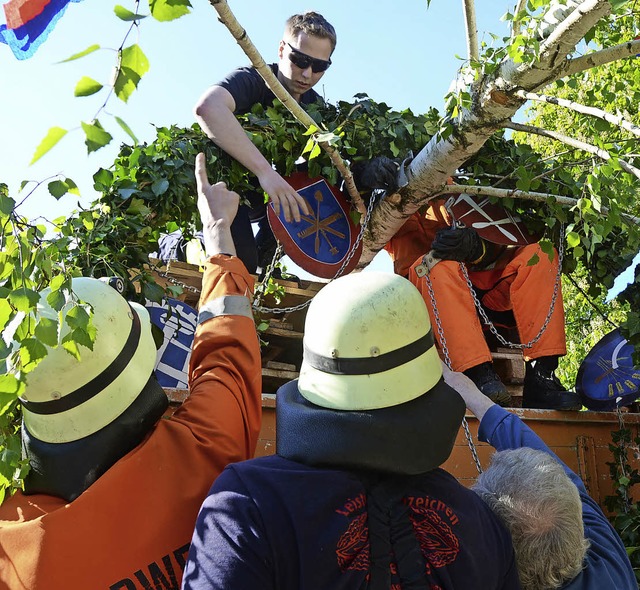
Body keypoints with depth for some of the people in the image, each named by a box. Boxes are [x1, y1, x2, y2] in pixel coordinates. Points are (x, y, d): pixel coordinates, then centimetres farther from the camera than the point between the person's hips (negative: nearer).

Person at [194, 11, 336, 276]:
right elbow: (207, 107, -46)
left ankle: (262, 258, 9)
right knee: (239, 262, -26)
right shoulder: (251, 80, -24)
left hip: (263, 193, 7)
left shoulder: (316, 106, -2)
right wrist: (265, 170, -55)